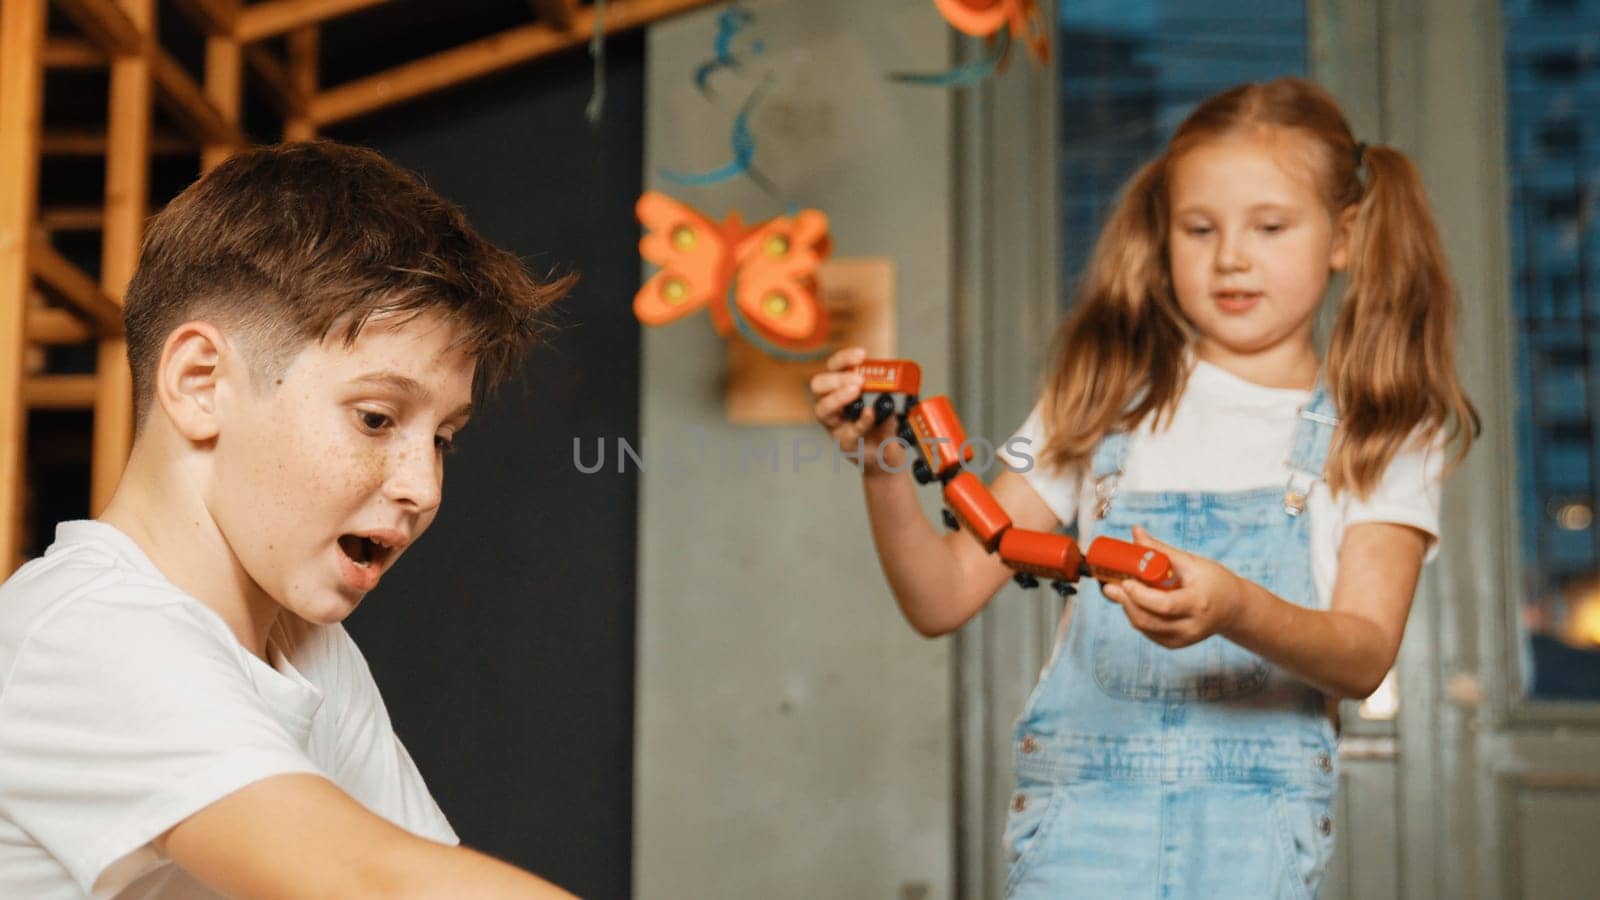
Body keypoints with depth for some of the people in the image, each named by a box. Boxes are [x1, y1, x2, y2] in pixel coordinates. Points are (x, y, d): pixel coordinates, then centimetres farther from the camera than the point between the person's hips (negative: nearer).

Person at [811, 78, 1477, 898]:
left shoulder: (1384, 431, 8)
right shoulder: (1108, 398, 10)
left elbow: (1365, 658, -6)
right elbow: (943, 599, 4)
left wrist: (1234, 610, -26)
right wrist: (885, 465, -13)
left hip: (1254, 825, 0)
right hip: (1083, 809, 1)